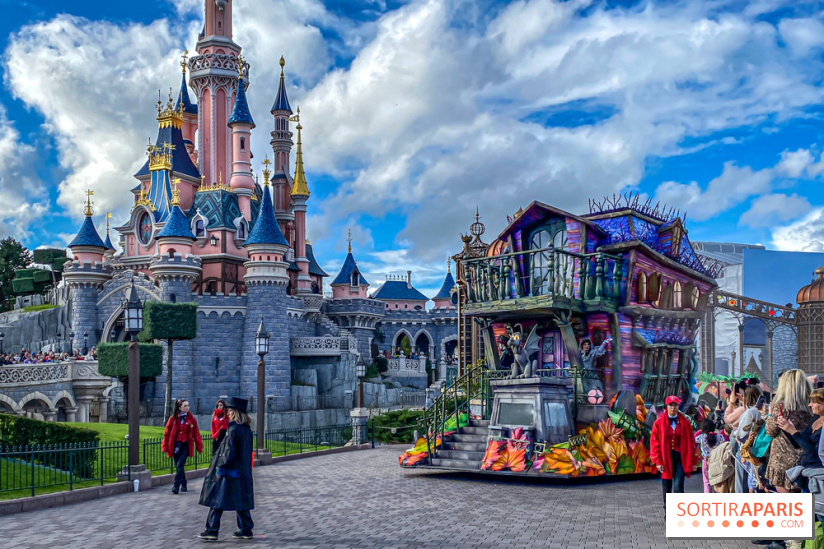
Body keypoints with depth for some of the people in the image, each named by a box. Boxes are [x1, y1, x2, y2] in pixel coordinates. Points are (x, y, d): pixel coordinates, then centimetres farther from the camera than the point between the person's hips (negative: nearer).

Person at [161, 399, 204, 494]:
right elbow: (167, 433, 5)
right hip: (175, 445, 2)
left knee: (180, 465, -14)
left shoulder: (191, 419, 0)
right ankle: (183, 485, 23)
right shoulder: (173, 419, 1)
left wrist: (199, 447, 4)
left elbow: (196, 433, 4)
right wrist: (165, 447, 3)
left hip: (186, 445, -2)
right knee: (178, 466, 8)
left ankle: (176, 485, -10)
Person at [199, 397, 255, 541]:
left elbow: (229, 452, -19)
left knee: (217, 500, 2)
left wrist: (221, 467, -12)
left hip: (230, 472, -8)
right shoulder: (247, 429, 8)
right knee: (241, 501, 12)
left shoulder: (233, 430, -17)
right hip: (243, 473, 8)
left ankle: (212, 530, 5)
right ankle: (246, 530, 13)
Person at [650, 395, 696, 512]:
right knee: (667, 488, 11)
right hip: (665, 459, 1)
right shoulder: (659, 423, -1)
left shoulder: (685, 423, 3)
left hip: (680, 458, -1)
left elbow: (691, 442, 4)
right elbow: (654, 442, -2)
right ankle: (667, 511, 26)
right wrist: (657, 461, -8)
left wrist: (692, 461, 1)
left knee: (678, 487, -10)